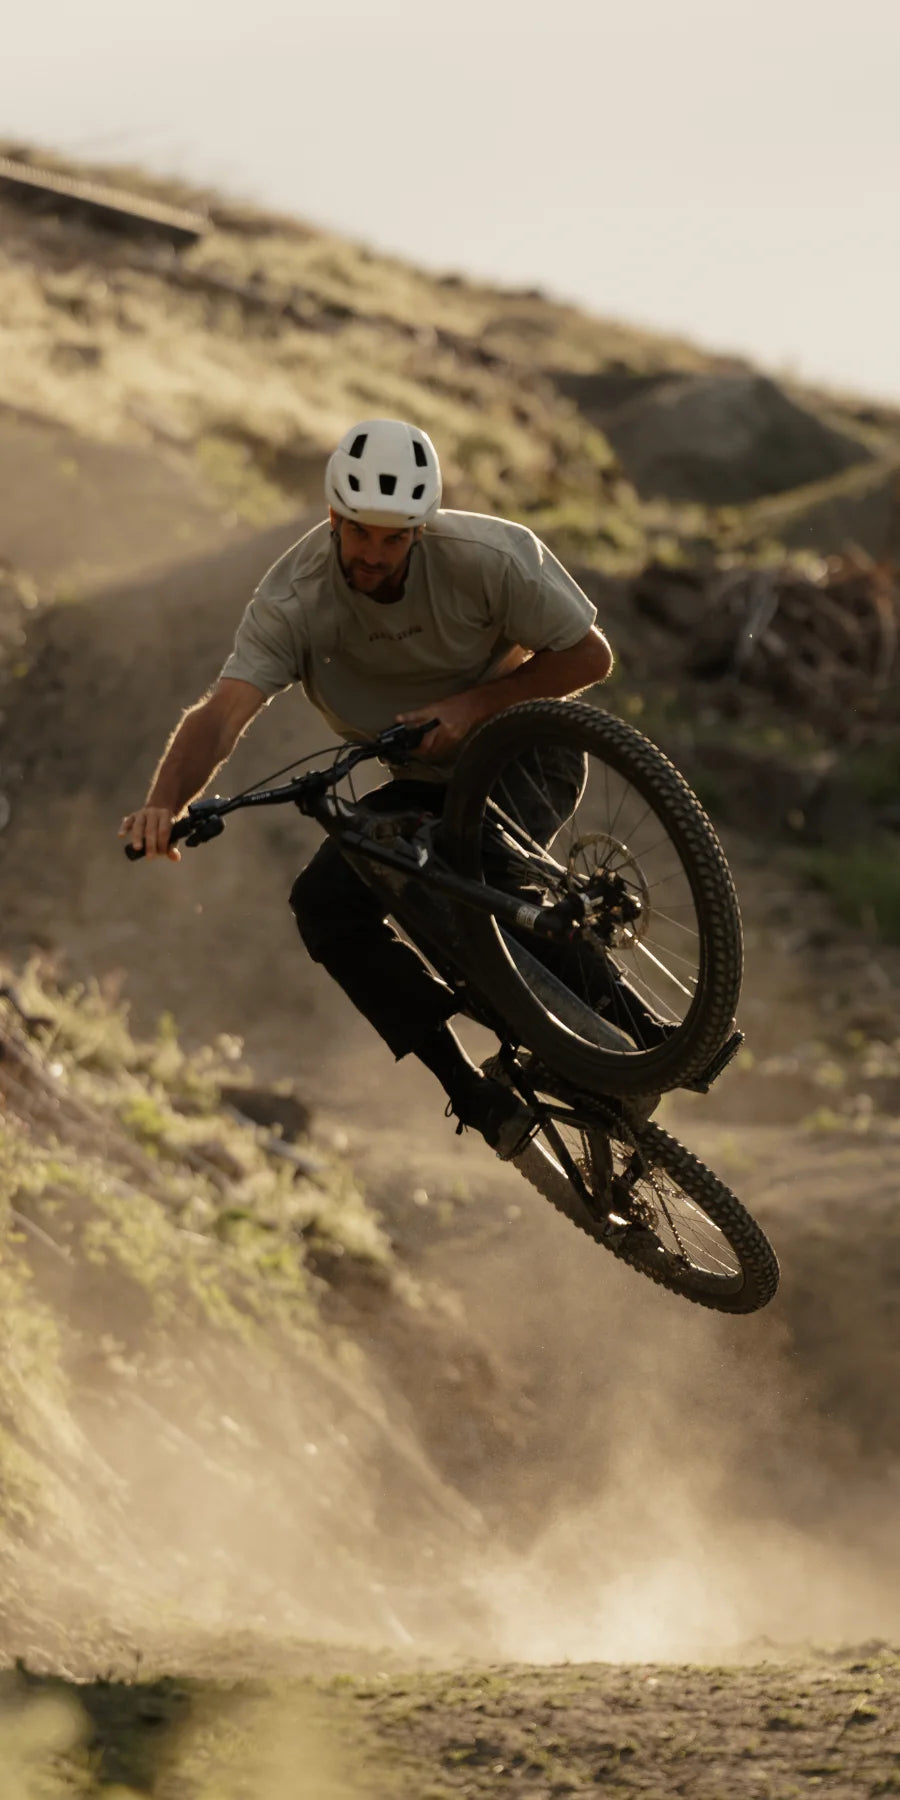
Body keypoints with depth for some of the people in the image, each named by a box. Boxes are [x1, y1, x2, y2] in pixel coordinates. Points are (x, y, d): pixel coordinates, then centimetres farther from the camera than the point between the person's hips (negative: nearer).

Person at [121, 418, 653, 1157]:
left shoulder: (489, 556, -27)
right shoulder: (294, 597, -23)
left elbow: (590, 656, -17)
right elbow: (223, 711, -35)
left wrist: (470, 705, -30)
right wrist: (166, 804, -55)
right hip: (428, 785, 4)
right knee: (326, 903, -16)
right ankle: (474, 1095, -9)